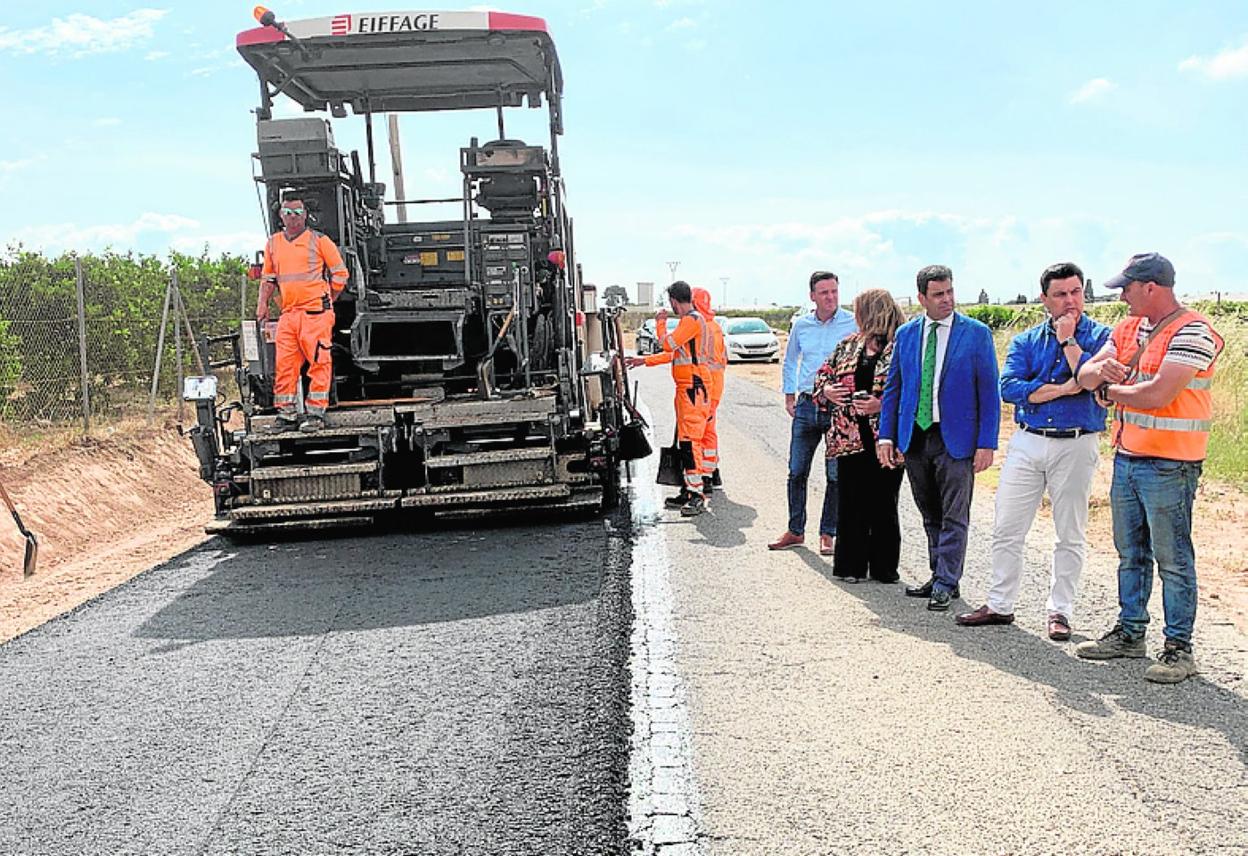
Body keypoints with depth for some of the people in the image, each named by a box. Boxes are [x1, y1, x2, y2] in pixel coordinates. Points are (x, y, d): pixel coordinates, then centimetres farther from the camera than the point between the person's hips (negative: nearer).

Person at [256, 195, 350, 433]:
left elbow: (340, 274, 5)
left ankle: (316, 412, 1)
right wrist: (263, 304, 10)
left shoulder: (319, 240, 2)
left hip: (316, 313, -4)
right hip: (287, 314, 5)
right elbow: (268, 278, 23)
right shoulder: (273, 244, 15)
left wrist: (327, 301, 5)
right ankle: (286, 413, 11)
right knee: (284, 365, 3)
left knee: (319, 363, -5)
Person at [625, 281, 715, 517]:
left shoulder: (692, 320, -13)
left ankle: (697, 497, -17)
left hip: (694, 387, -11)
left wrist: (660, 322, 0)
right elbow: (674, 354, 25)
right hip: (685, 388, 11)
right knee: (684, 439, 14)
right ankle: (689, 489, 22)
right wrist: (644, 361, 27)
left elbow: (667, 344, -19)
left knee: (690, 439, -15)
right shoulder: (688, 320, 20)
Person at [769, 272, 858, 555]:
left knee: (836, 475, 2)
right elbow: (790, 361, 20)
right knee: (797, 471, 7)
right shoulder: (801, 324, 6)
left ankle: (827, 534, 14)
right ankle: (795, 531, 19)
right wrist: (789, 396, 15)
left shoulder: (853, 324, -6)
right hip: (807, 405, 4)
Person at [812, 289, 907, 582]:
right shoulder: (848, 346, 13)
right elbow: (823, 374, 23)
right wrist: (827, 390, 2)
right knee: (850, 502, 8)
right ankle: (850, 565, 19)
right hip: (850, 436, 5)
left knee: (883, 503, 4)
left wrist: (884, 404, -20)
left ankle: (883, 568, 17)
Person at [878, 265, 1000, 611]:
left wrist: (987, 443, -10)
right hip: (914, 438, 4)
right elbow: (893, 387, 12)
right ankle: (939, 578, 24)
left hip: (956, 439, -4)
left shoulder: (976, 333, -3)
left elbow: (989, 392, -4)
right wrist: (886, 435, 3)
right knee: (931, 517, 14)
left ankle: (945, 585, 5)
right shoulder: (906, 334, 8)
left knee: (954, 518, -1)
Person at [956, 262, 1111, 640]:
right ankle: (1000, 605, 16)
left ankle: (1060, 611, 18)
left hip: (1076, 446, -2)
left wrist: (1068, 340, -13)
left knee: (1070, 535, 6)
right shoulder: (1025, 341, 7)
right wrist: (1062, 389, -14)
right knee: (1006, 530, 4)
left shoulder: (1101, 336, 1)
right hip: (1027, 442, 2)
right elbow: (1009, 387, -8)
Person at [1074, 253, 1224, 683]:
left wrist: (1110, 390, -8)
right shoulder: (1129, 328, 11)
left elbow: (1157, 395, -25)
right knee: (1130, 553, 16)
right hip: (1126, 456, 8)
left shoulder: (1193, 332, -15)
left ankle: (1179, 648, 9)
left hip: (1169, 464, -8)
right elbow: (1085, 376, 8)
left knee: (1172, 559, 0)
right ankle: (1129, 632, 28)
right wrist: (1101, 369, -16)